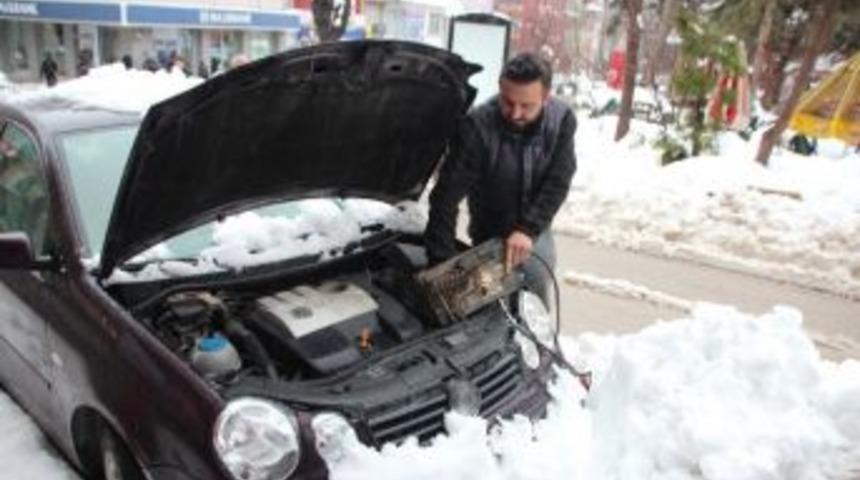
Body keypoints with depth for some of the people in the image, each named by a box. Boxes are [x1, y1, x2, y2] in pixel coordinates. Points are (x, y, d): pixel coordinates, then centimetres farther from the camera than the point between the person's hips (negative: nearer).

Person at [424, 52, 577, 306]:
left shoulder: (562, 119, -16)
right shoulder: (477, 126, -28)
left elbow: (557, 183, -13)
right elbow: (447, 196, -28)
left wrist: (528, 229, -27)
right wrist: (441, 263, -33)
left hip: (536, 235, 4)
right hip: (490, 238, -3)